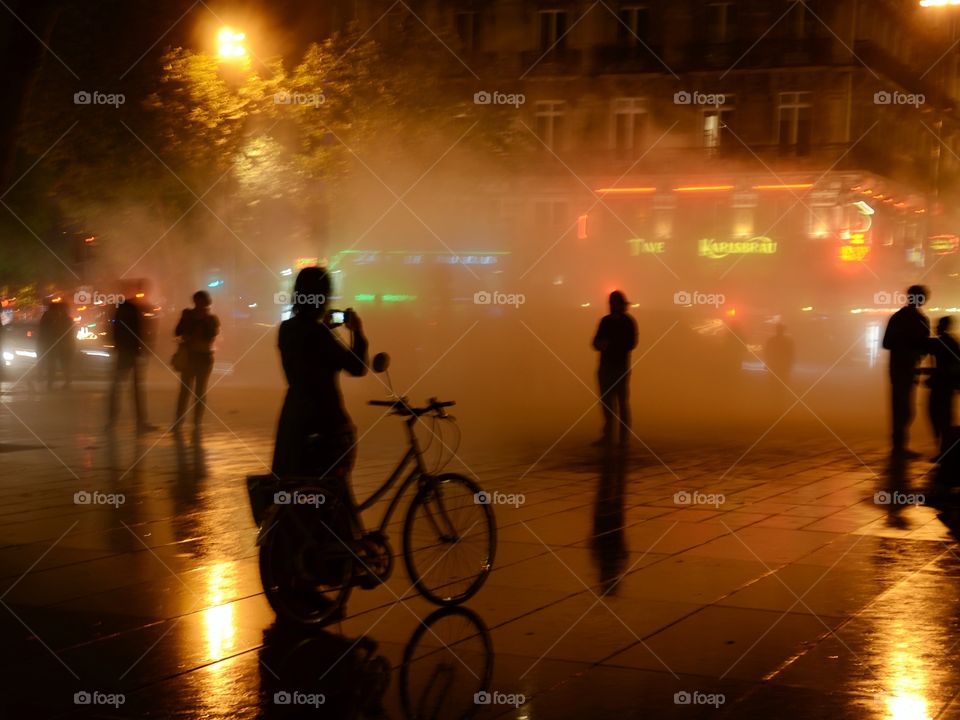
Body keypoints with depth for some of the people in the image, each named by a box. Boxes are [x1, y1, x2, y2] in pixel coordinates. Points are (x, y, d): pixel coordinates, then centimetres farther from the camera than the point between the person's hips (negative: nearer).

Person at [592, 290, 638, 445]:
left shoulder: (629, 322, -1)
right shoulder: (605, 321, 12)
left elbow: (631, 344, -9)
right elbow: (596, 343, 10)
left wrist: (611, 344, -17)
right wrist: (600, 344, -13)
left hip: (621, 367, -4)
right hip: (605, 366, 4)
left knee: (623, 402, -4)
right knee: (606, 401, 1)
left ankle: (624, 437, -3)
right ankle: (608, 435, 4)